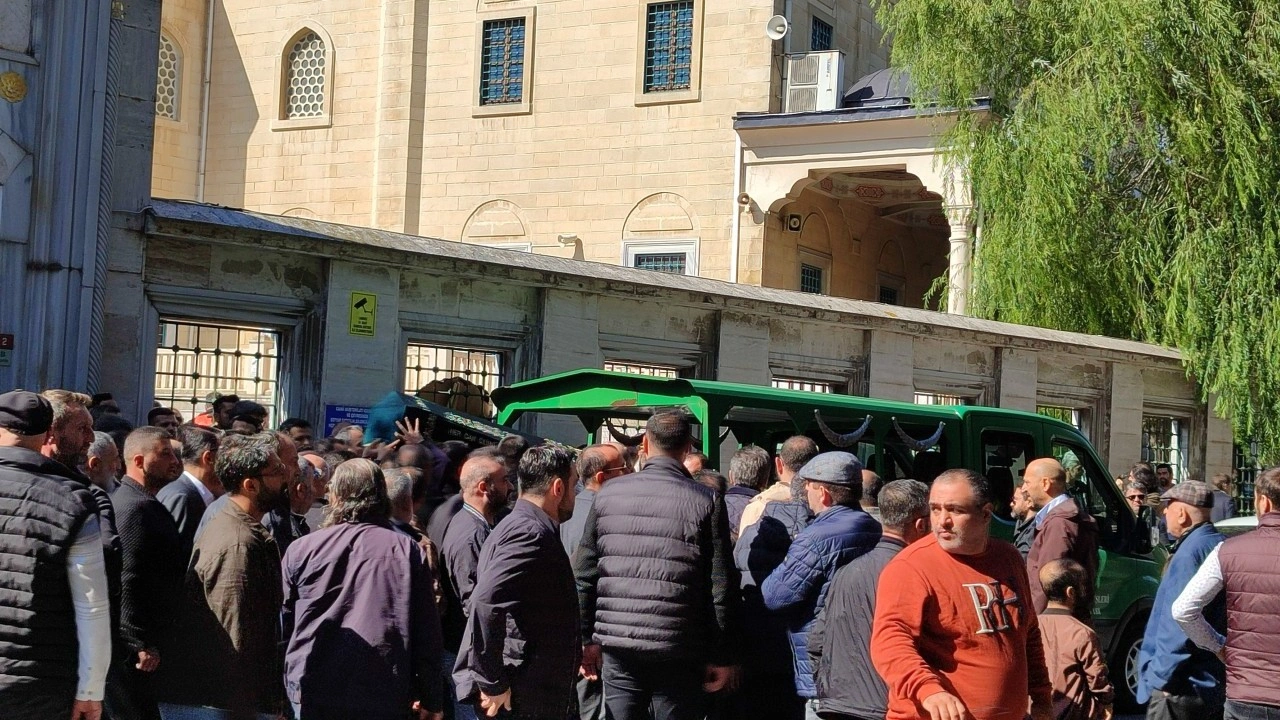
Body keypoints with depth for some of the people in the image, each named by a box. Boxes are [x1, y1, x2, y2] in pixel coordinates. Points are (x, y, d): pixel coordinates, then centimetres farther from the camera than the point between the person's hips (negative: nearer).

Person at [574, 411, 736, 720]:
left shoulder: (608, 494, 4)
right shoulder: (706, 504, -3)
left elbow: (584, 574, 6)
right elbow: (720, 587, -4)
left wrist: (587, 639, 12)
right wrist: (721, 657, 2)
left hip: (617, 646, 2)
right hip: (678, 651, -2)